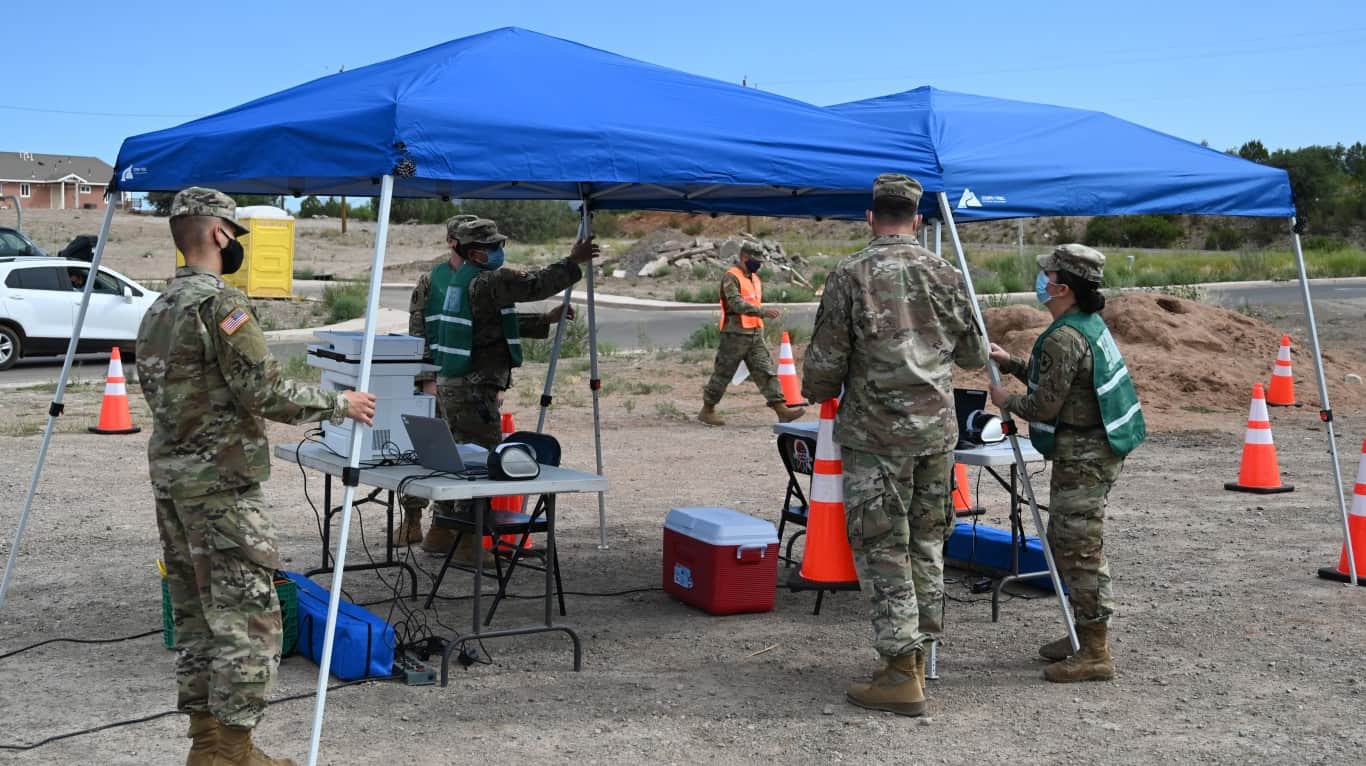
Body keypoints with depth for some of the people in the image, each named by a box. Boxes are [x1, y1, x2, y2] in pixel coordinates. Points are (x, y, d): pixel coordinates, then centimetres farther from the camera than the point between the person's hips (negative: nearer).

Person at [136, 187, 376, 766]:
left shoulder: (158, 310, 14)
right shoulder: (219, 302, -14)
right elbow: (265, 392, -19)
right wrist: (339, 404, -6)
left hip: (169, 476, 10)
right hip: (221, 484, -10)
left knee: (195, 613, 13)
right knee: (248, 617, -4)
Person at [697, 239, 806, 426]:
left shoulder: (755, 278, 16)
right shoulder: (731, 277, -13)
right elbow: (737, 304, -27)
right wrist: (763, 311, -35)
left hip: (756, 334, 8)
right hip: (735, 335, -8)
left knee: (766, 371, -1)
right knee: (723, 374, 2)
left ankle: (781, 409, -6)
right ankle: (707, 410, 14)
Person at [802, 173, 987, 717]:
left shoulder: (850, 276, -8)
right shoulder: (945, 275, 5)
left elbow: (825, 362, -7)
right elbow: (973, 355, 15)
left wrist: (817, 393, 15)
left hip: (875, 434, -5)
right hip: (937, 431, 5)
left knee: (882, 550, 0)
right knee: (926, 543, 15)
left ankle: (901, 675, -1)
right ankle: (917, 654, 22)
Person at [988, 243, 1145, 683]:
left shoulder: (1064, 338, -21)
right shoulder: (1089, 324, 12)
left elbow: (1044, 406, -19)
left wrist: (1005, 402, -1)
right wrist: (1010, 362, 17)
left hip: (1082, 457, -11)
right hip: (1096, 449, 11)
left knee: (1080, 549, -6)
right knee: (1066, 543, 19)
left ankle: (1095, 654, -2)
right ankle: (1083, 634, 29)